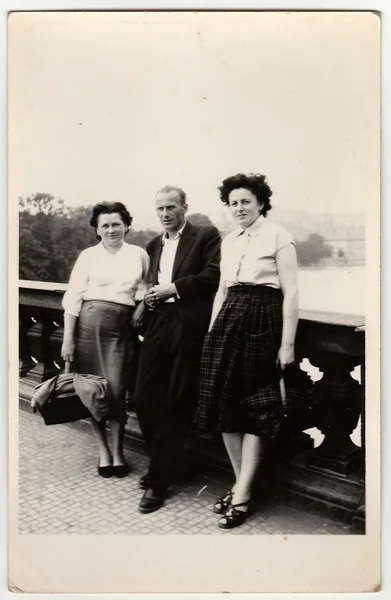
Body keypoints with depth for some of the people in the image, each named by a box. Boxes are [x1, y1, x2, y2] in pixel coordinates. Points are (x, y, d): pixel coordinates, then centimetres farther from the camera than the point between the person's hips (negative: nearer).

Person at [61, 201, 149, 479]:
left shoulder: (139, 254, 8)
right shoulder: (88, 255, 4)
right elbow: (73, 297, 1)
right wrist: (68, 338, -4)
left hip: (123, 326, 0)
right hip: (90, 322, 0)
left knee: (116, 390, -2)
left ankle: (118, 452, 16)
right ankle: (104, 451, 21)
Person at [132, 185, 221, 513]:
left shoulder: (207, 235, 2)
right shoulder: (154, 244, 21)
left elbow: (213, 276, -9)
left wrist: (173, 288, -10)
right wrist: (146, 301, 4)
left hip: (189, 327, -6)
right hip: (158, 324, 6)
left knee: (176, 403, 1)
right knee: (145, 398, 4)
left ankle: (161, 479, 13)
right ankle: (164, 463, 26)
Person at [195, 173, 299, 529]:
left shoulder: (278, 237, -4)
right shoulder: (228, 241, 14)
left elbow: (291, 294, -8)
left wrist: (288, 344, -12)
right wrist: (212, 331, 14)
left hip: (262, 322, -6)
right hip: (228, 322, 7)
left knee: (256, 410, 0)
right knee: (226, 405, 7)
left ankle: (242, 496, 9)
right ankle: (241, 484, 23)